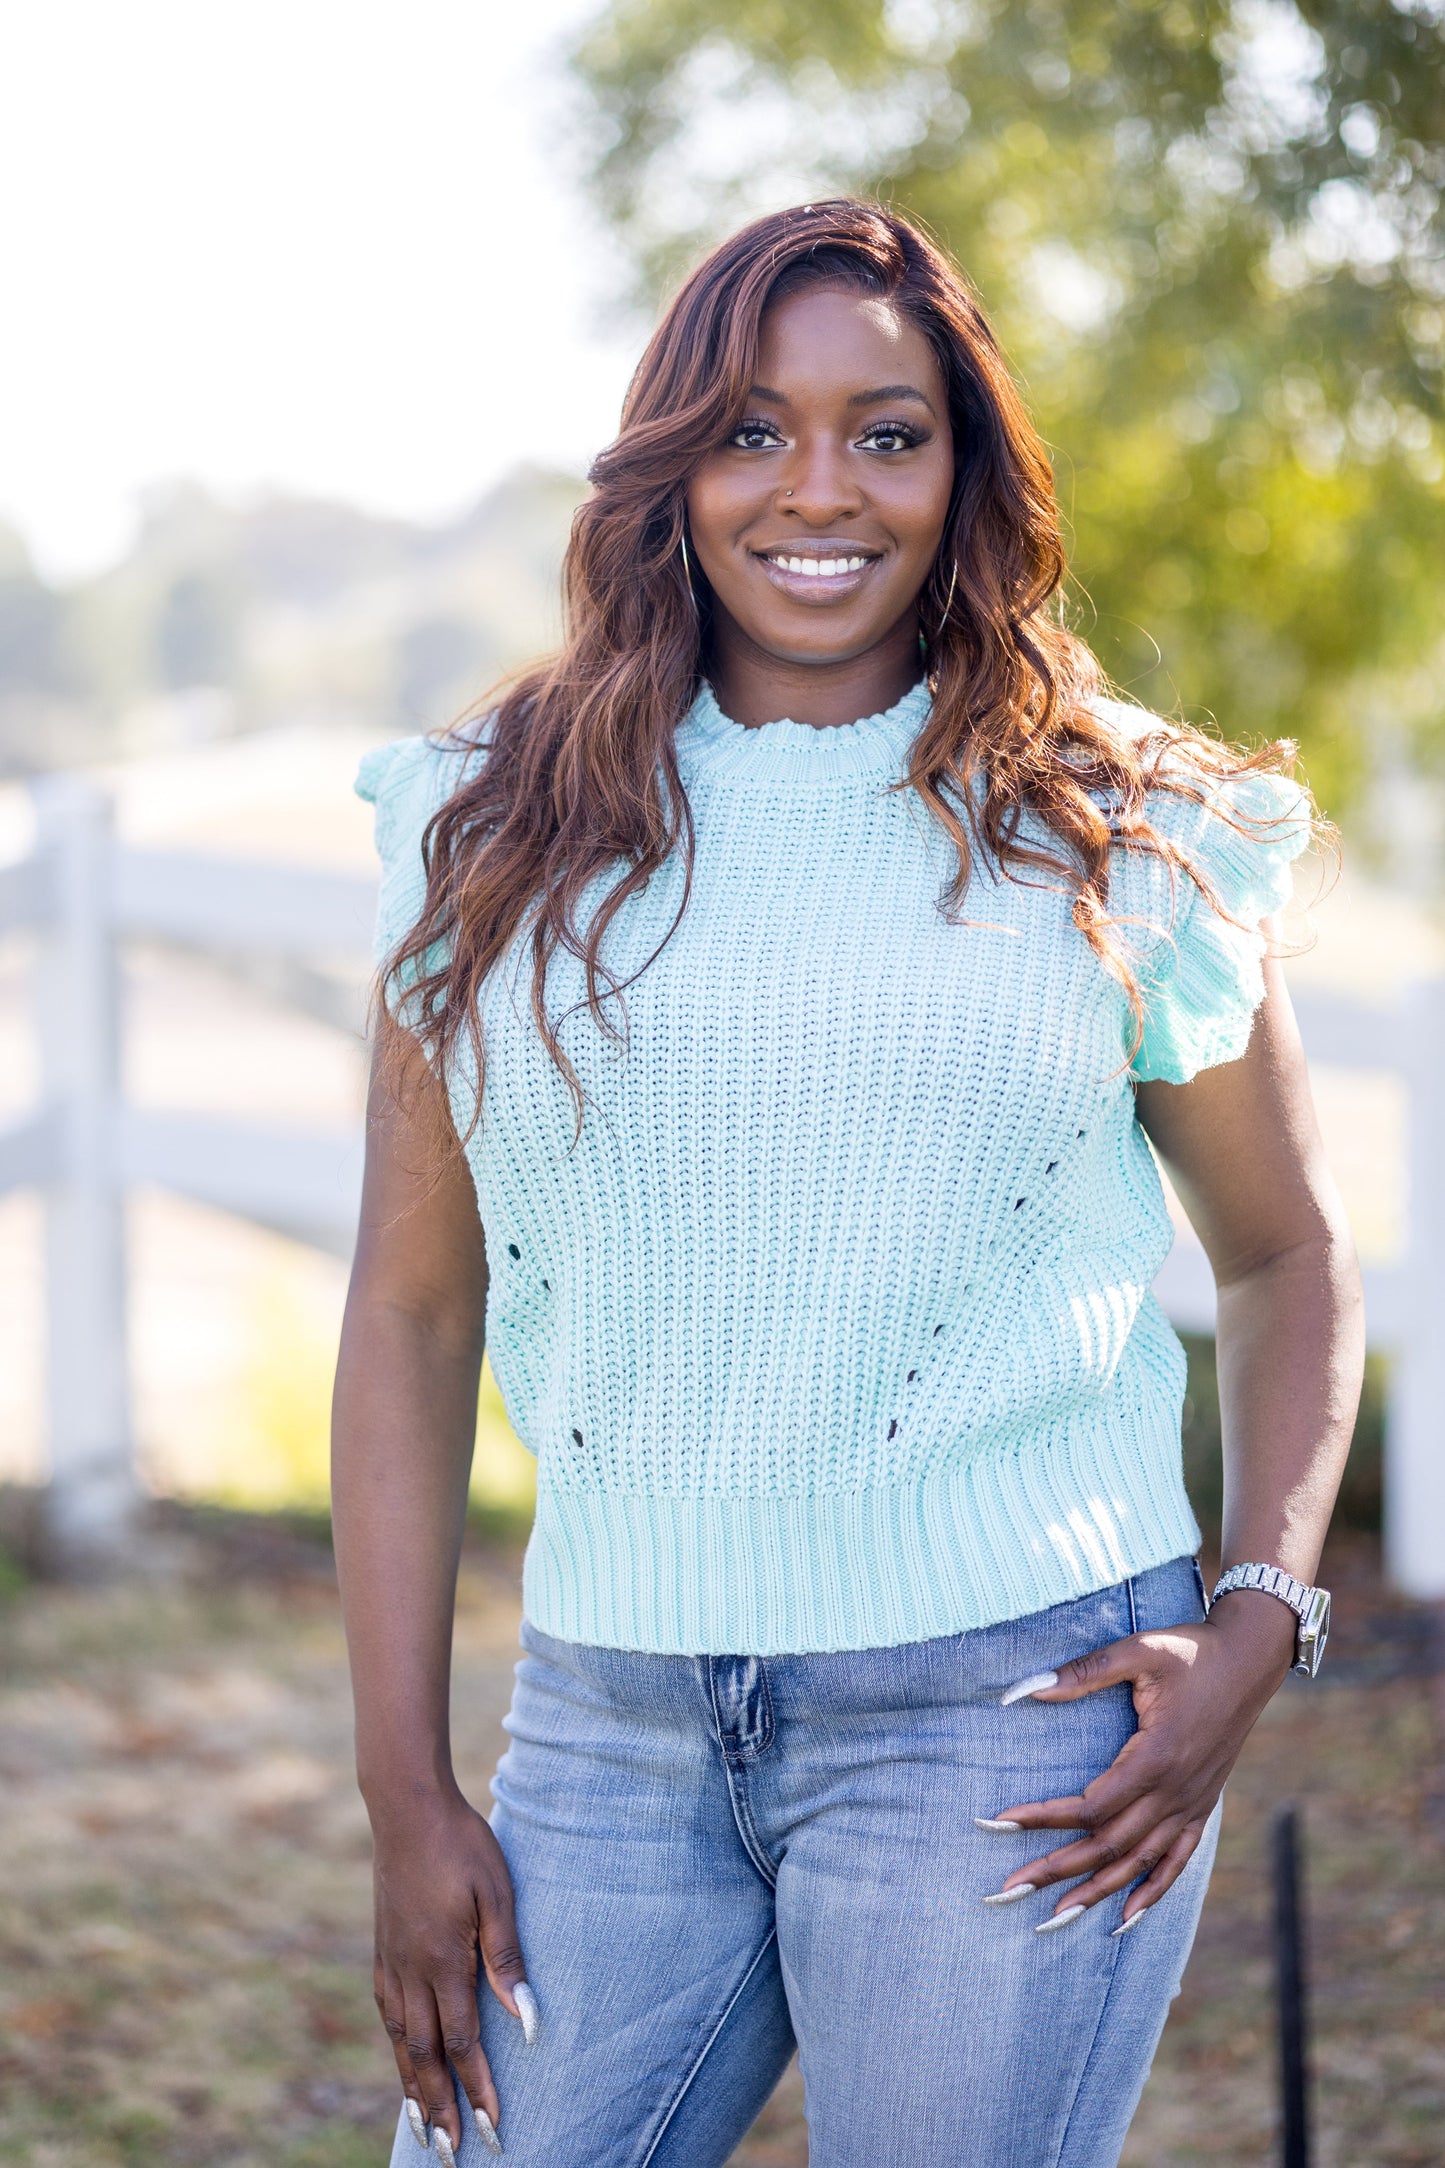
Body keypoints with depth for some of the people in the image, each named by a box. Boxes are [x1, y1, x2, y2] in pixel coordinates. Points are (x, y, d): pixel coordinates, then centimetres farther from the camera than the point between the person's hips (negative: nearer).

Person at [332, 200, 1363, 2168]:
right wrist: (407, 1793, 3)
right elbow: (412, 1309, 7)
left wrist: (1260, 1619, -2)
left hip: (1007, 1707, -2)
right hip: (616, 1715, 2)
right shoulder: (504, 836, 7)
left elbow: (1287, 1257, 14)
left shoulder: (1116, 838, 4)